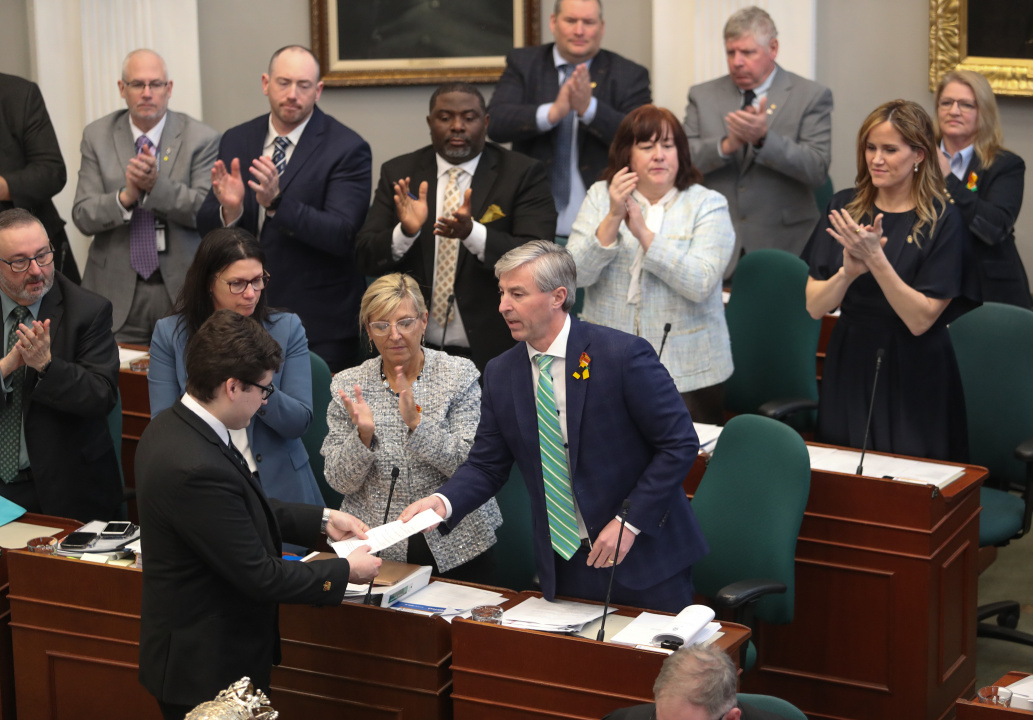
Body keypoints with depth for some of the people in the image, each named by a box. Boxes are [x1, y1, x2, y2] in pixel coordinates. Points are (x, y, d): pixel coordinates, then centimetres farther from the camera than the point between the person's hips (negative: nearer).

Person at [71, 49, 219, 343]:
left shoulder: (201, 138, -1)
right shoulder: (97, 136, 4)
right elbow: (83, 216, -2)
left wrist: (157, 185, -24)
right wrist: (126, 197, -21)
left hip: (182, 288, -1)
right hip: (117, 294, 1)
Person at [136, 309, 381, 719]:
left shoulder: (171, 426, 1)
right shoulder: (196, 469, -30)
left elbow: (245, 511, 15)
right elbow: (259, 575, -23)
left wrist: (322, 521, 11)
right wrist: (345, 572, -11)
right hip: (208, 671, -10)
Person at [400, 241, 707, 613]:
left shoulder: (623, 354, -14)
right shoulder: (500, 374, 3)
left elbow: (680, 443, -12)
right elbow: (486, 465, 8)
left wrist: (630, 522, -17)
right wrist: (444, 501, -13)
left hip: (646, 557, -4)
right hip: (565, 565, 4)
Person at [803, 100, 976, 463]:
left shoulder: (942, 221, -10)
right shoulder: (845, 207, 2)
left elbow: (921, 320, -15)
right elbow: (815, 306, -2)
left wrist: (875, 259, -24)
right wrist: (848, 272, -21)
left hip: (912, 380, -4)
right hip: (848, 369, 4)